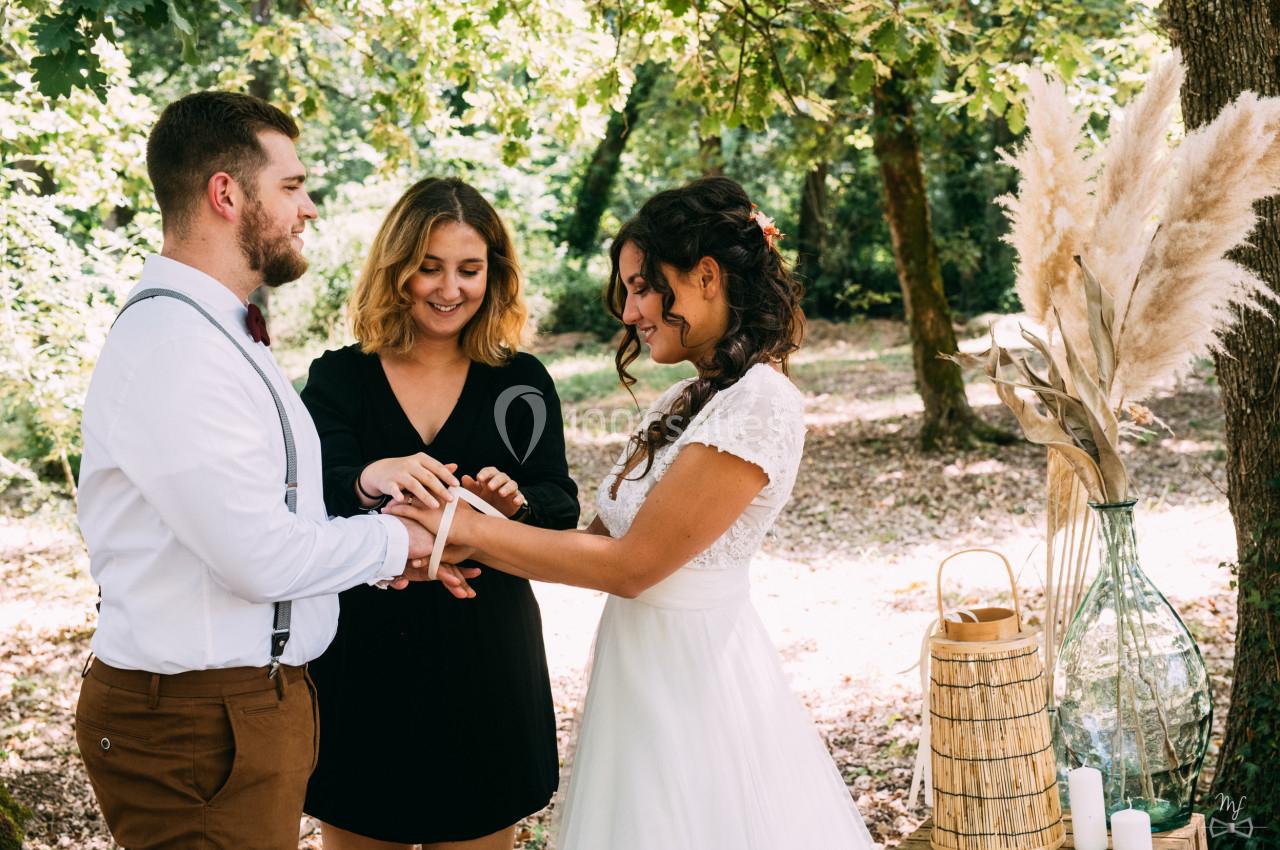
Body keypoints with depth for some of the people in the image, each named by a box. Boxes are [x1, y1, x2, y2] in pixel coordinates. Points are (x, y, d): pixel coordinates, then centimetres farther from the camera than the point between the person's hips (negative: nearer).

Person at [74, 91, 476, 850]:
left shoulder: (222, 334, 13)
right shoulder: (174, 347, -21)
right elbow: (263, 555, -23)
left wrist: (391, 551, 1)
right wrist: (392, 542, -7)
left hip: (256, 697, 10)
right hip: (200, 722, -10)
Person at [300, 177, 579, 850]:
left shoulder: (522, 383, 2)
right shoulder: (338, 378, -2)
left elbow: (561, 509, -4)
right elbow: (311, 503, -16)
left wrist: (517, 504, -27)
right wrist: (369, 482, -39)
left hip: (485, 662, 1)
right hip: (362, 661, -1)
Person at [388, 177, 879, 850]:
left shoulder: (759, 402, -19)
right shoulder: (687, 401, 9)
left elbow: (630, 563, -19)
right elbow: (600, 537, 7)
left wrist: (471, 528, -14)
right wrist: (461, 550, -4)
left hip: (690, 669, -8)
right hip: (640, 664, 8)